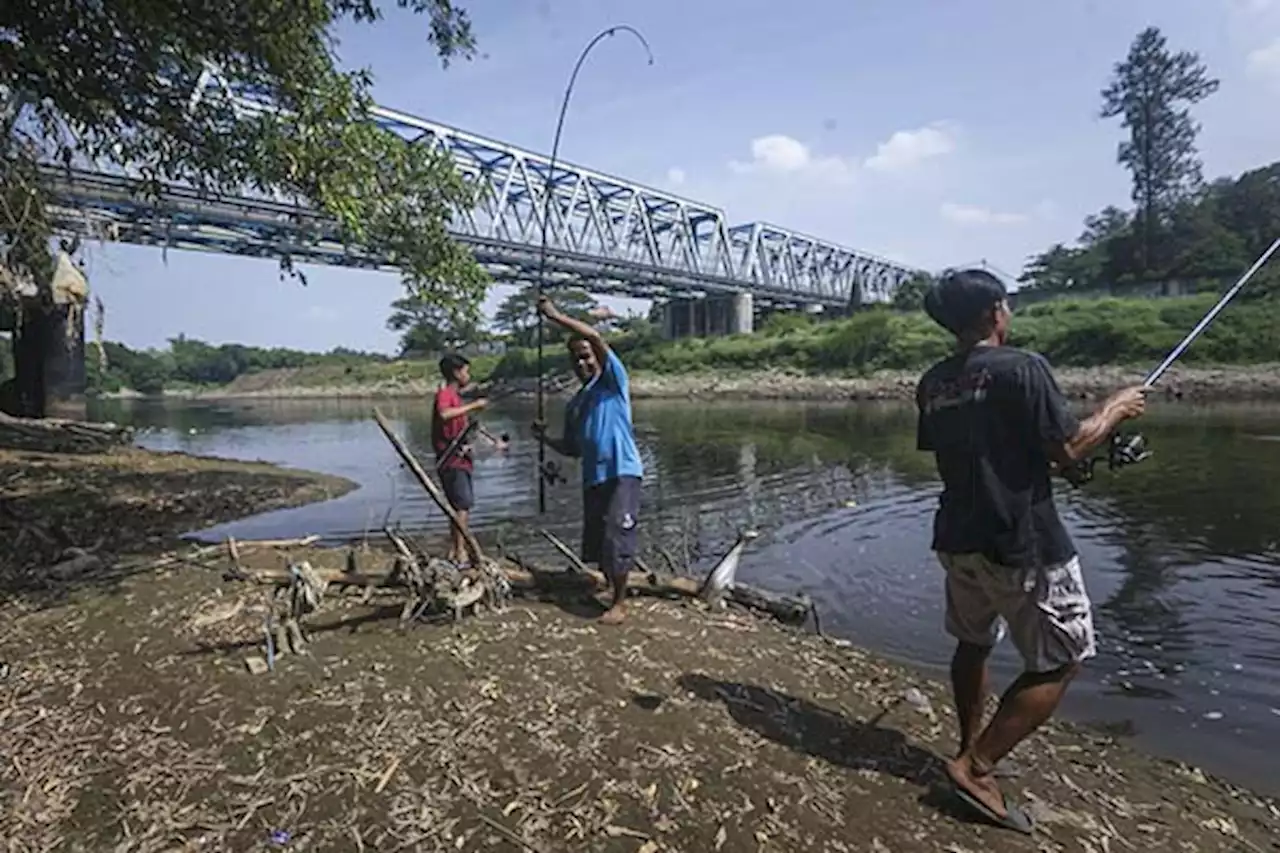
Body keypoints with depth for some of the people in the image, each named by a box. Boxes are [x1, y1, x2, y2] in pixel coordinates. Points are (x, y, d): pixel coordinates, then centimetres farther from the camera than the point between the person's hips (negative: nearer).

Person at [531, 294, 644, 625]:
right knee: (596, 544, 10)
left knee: (617, 541, -8)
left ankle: (620, 603, 7)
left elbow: (596, 337, -15)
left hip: (622, 473, -7)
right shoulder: (574, 405, 18)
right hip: (592, 478, 7)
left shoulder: (613, 381, 0)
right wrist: (545, 439, 5)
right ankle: (617, 593, 26)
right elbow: (572, 449, 22)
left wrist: (556, 316, -14)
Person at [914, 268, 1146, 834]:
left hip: (958, 538, 7)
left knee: (973, 643, 22)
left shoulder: (932, 383, 6)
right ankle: (976, 768, 6)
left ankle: (971, 751, 35)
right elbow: (1067, 448, -13)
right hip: (1023, 545, -7)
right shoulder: (1020, 368, -16)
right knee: (1060, 660, 8)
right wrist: (1114, 410, 4)